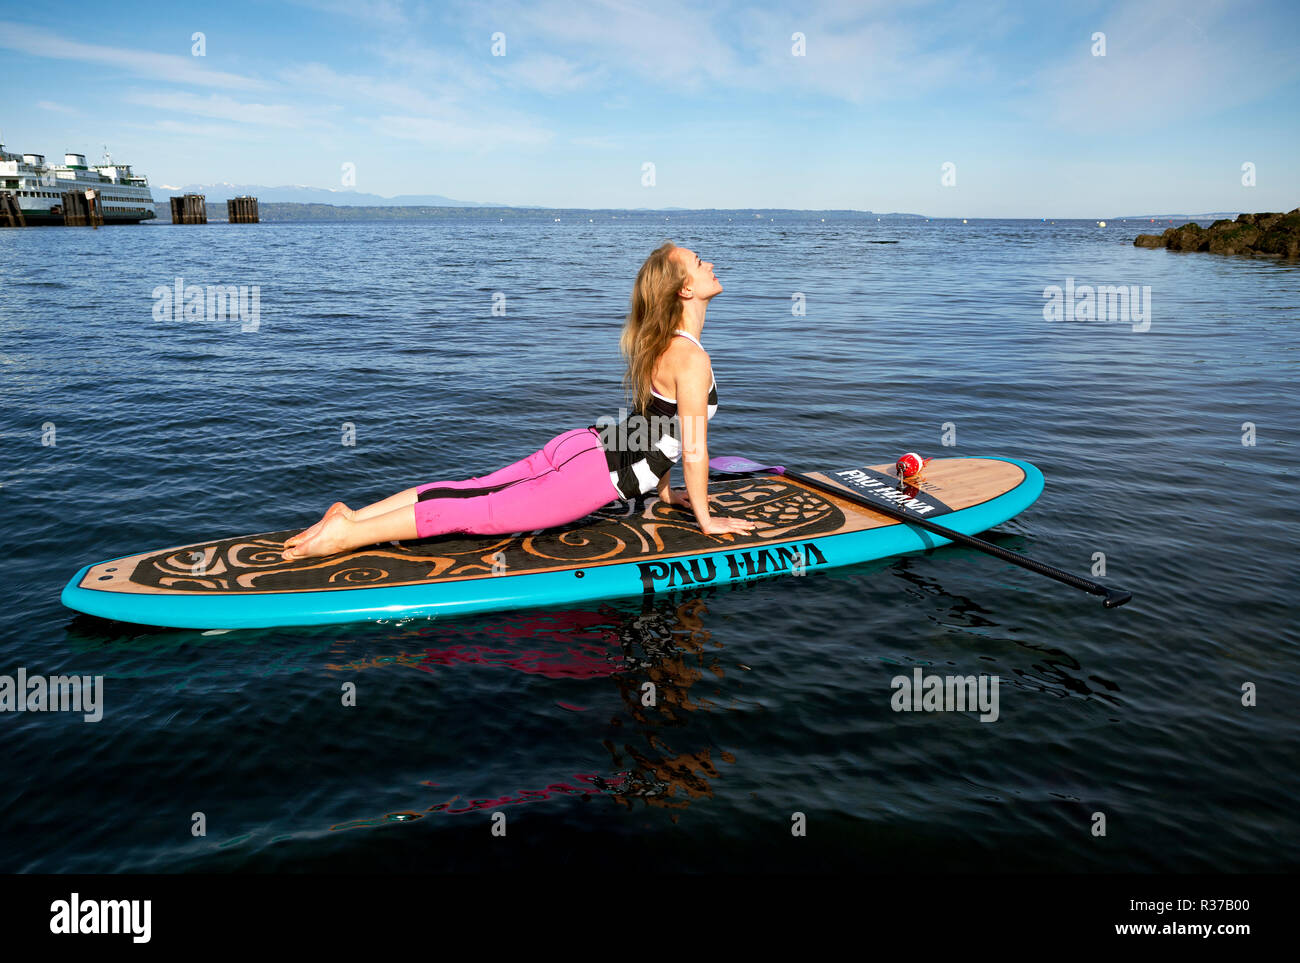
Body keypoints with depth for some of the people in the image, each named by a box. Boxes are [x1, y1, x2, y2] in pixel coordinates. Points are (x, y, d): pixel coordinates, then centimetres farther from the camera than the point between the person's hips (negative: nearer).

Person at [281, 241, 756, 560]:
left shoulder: (660, 344, 14)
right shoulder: (690, 358, -16)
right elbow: (694, 447, -13)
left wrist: (665, 489, 27)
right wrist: (705, 518, -2)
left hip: (579, 444, 9)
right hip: (595, 475, -9)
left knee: (472, 490, 8)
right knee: (476, 511, -8)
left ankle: (352, 515, 7)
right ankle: (346, 534, -9)